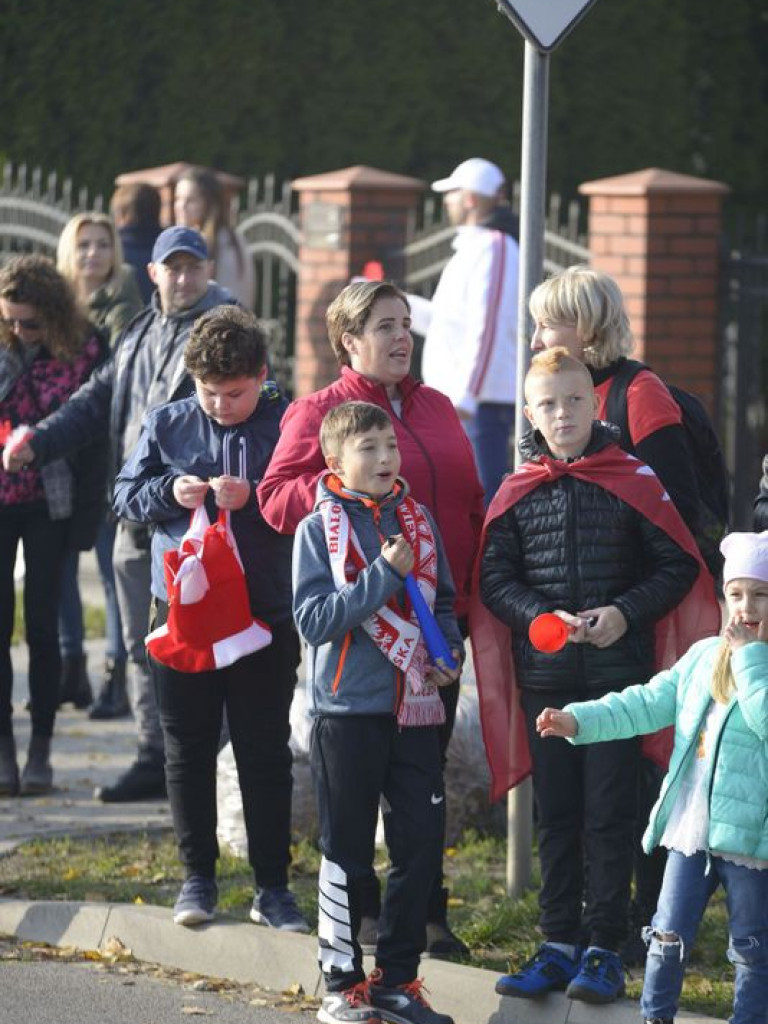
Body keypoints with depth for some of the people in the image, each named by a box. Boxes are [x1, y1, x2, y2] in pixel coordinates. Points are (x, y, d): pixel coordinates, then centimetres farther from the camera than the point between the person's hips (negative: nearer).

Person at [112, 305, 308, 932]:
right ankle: (198, 876, 22)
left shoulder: (288, 426, -5)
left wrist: (254, 498, -21)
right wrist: (169, 492, -12)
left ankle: (273, 885, 12)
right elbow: (125, 494, 8)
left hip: (266, 615, -2)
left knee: (266, 751, 4)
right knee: (188, 749, 10)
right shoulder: (167, 425, 3)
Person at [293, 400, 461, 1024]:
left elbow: (444, 601, 17)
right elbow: (314, 620, -14)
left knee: (423, 843, 5)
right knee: (347, 853, 4)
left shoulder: (417, 521, 8)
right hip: (348, 708, -4)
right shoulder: (319, 529, -6)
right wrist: (384, 574, -20)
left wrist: (449, 651, -2)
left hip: (415, 707, 4)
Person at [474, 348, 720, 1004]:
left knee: (610, 814, -1)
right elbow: (494, 579, 5)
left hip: (619, 674, -3)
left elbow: (679, 567, 0)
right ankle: (560, 944, 15)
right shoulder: (516, 494, 5)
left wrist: (625, 613, -13)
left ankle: (605, 948, 5)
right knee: (556, 815, 8)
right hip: (545, 677, 3)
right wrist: (544, 618, -11)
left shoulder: (634, 481, -1)